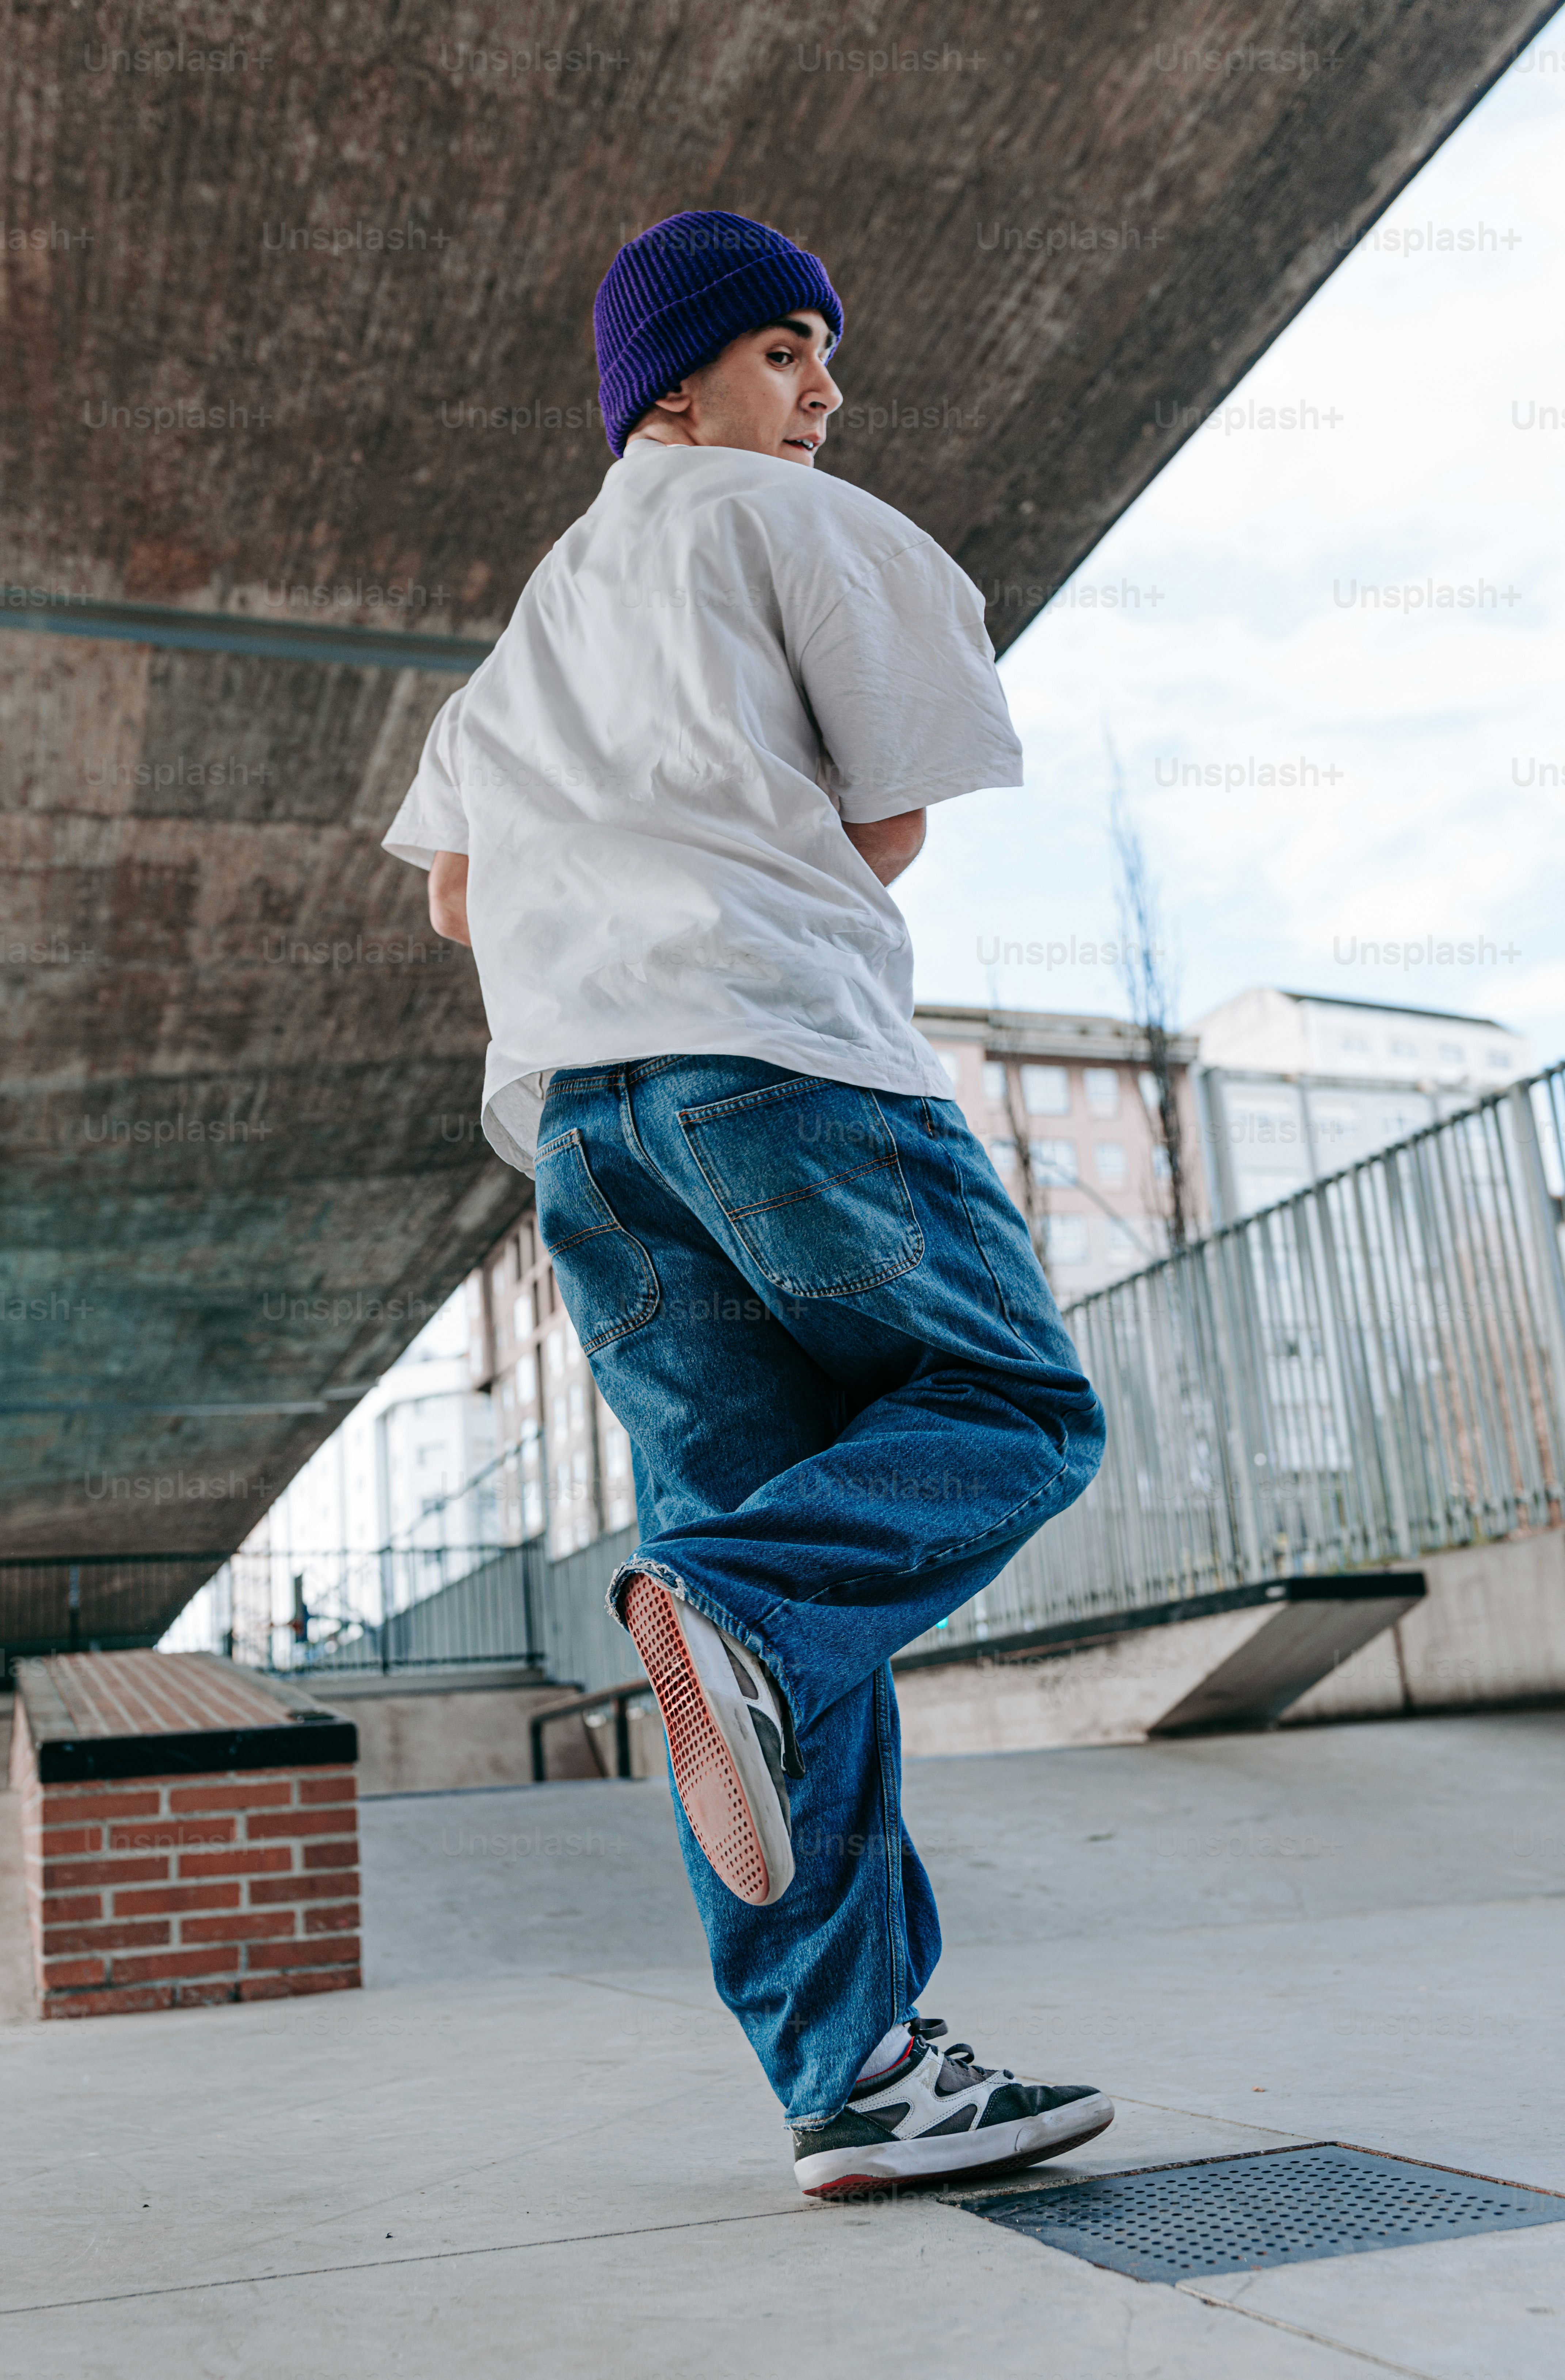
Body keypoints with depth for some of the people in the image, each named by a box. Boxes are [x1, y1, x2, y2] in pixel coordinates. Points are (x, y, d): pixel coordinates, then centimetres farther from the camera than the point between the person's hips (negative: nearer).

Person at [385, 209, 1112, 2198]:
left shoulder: (530, 627, 32)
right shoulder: (793, 523, 12)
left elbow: (454, 894, 29)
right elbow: (891, 821, 6)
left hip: (576, 1102, 7)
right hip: (788, 1054, -6)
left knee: (752, 1500, 1)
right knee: (1020, 1407, 6)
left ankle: (849, 2072, -2)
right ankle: (734, 1600, -24)